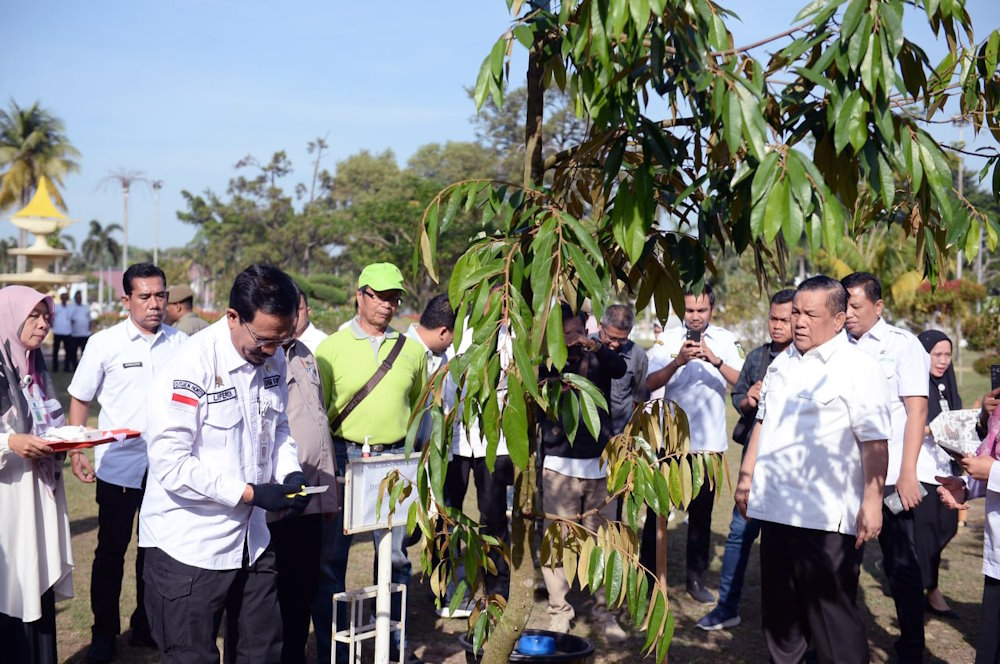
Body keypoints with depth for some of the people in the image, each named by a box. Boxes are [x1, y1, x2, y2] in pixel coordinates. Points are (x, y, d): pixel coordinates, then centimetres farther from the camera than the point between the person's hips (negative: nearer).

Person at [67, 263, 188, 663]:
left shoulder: (181, 343, 1)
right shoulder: (104, 344, -5)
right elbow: (80, 399, 1)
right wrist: (75, 453, -6)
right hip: (118, 467, -2)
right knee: (111, 552, 8)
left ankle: (145, 626, 30)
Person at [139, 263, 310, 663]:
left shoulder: (274, 359, 2)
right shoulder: (189, 368, -20)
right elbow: (170, 464, -22)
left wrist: (290, 472, -3)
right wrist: (250, 493, -23)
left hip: (252, 539, 7)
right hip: (189, 546, -6)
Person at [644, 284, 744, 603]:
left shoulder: (726, 340, 1)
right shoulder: (668, 340, 0)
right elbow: (651, 384, -12)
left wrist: (714, 360, -28)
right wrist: (678, 362, -28)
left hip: (708, 441, 1)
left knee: (701, 511, 9)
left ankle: (696, 577, 21)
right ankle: (647, 573, 17)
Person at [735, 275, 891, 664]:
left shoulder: (858, 368, -8)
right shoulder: (782, 363, 14)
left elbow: (874, 441, -14)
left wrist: (872, 501, -20)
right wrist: (747, 475, 19)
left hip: (827, 517, -7)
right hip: (776, 508, 7)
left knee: (831, 617, -1)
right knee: (779, 612, 17)